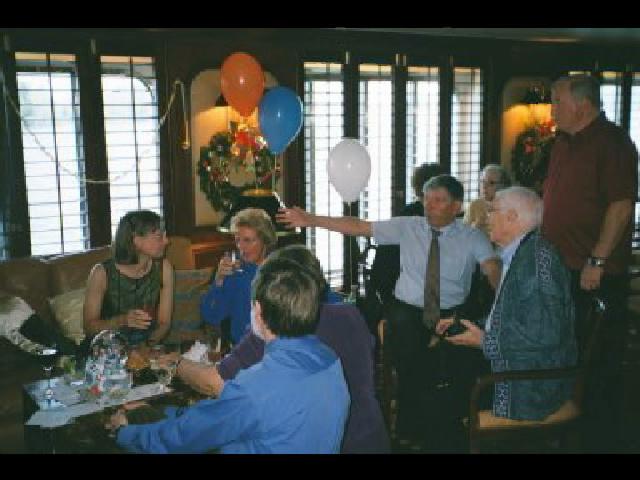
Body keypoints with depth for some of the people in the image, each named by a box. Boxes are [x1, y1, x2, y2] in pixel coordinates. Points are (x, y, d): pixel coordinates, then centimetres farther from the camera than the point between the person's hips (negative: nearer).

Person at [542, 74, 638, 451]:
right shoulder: (564, 143, 14)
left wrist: (597, 261, -22)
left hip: (598, 274, -9)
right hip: (562, 267, 9)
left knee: (602, 363, 1)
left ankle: (604, 438, 15)